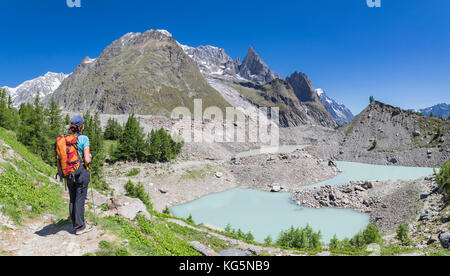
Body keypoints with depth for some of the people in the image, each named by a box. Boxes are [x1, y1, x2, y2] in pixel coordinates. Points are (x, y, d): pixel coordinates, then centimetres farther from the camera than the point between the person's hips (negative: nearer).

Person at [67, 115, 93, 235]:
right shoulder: (84, 138, -14)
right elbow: (87, 160, -18)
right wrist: (90, 157, 3)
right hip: (81, 172, -6)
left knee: (72, 200, 16)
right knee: (80, 200, 3)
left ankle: (75, 224, 29)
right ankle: (80, 227, 13)